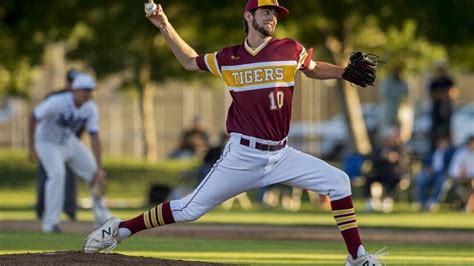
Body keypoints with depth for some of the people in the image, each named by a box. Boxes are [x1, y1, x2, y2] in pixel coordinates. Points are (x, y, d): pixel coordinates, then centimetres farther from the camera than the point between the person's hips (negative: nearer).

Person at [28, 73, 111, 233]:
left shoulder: (91, 108, -16)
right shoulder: (57, 103, -31)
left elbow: (94, 138, -18)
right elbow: (34, 117, -21)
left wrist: (99, 168, -24)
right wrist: (31, 147, -20)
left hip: (69, 142, 6)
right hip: (47, 143, -6)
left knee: (95, 174, 6)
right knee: (57, 173, -29)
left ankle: (102, 218, 24)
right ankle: (50, 222, -23)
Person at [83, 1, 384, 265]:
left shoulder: (290, 50, 0)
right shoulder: (229, 58, 0)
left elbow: (314, 68, 19)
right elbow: (191, 61, 18)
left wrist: (346, 72, 2)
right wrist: (165, 27, 10)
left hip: (281, 155, 2)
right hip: (243, 156, -2)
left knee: (338, 181, -7)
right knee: (191, 209, -6)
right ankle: (119, 230, 7)